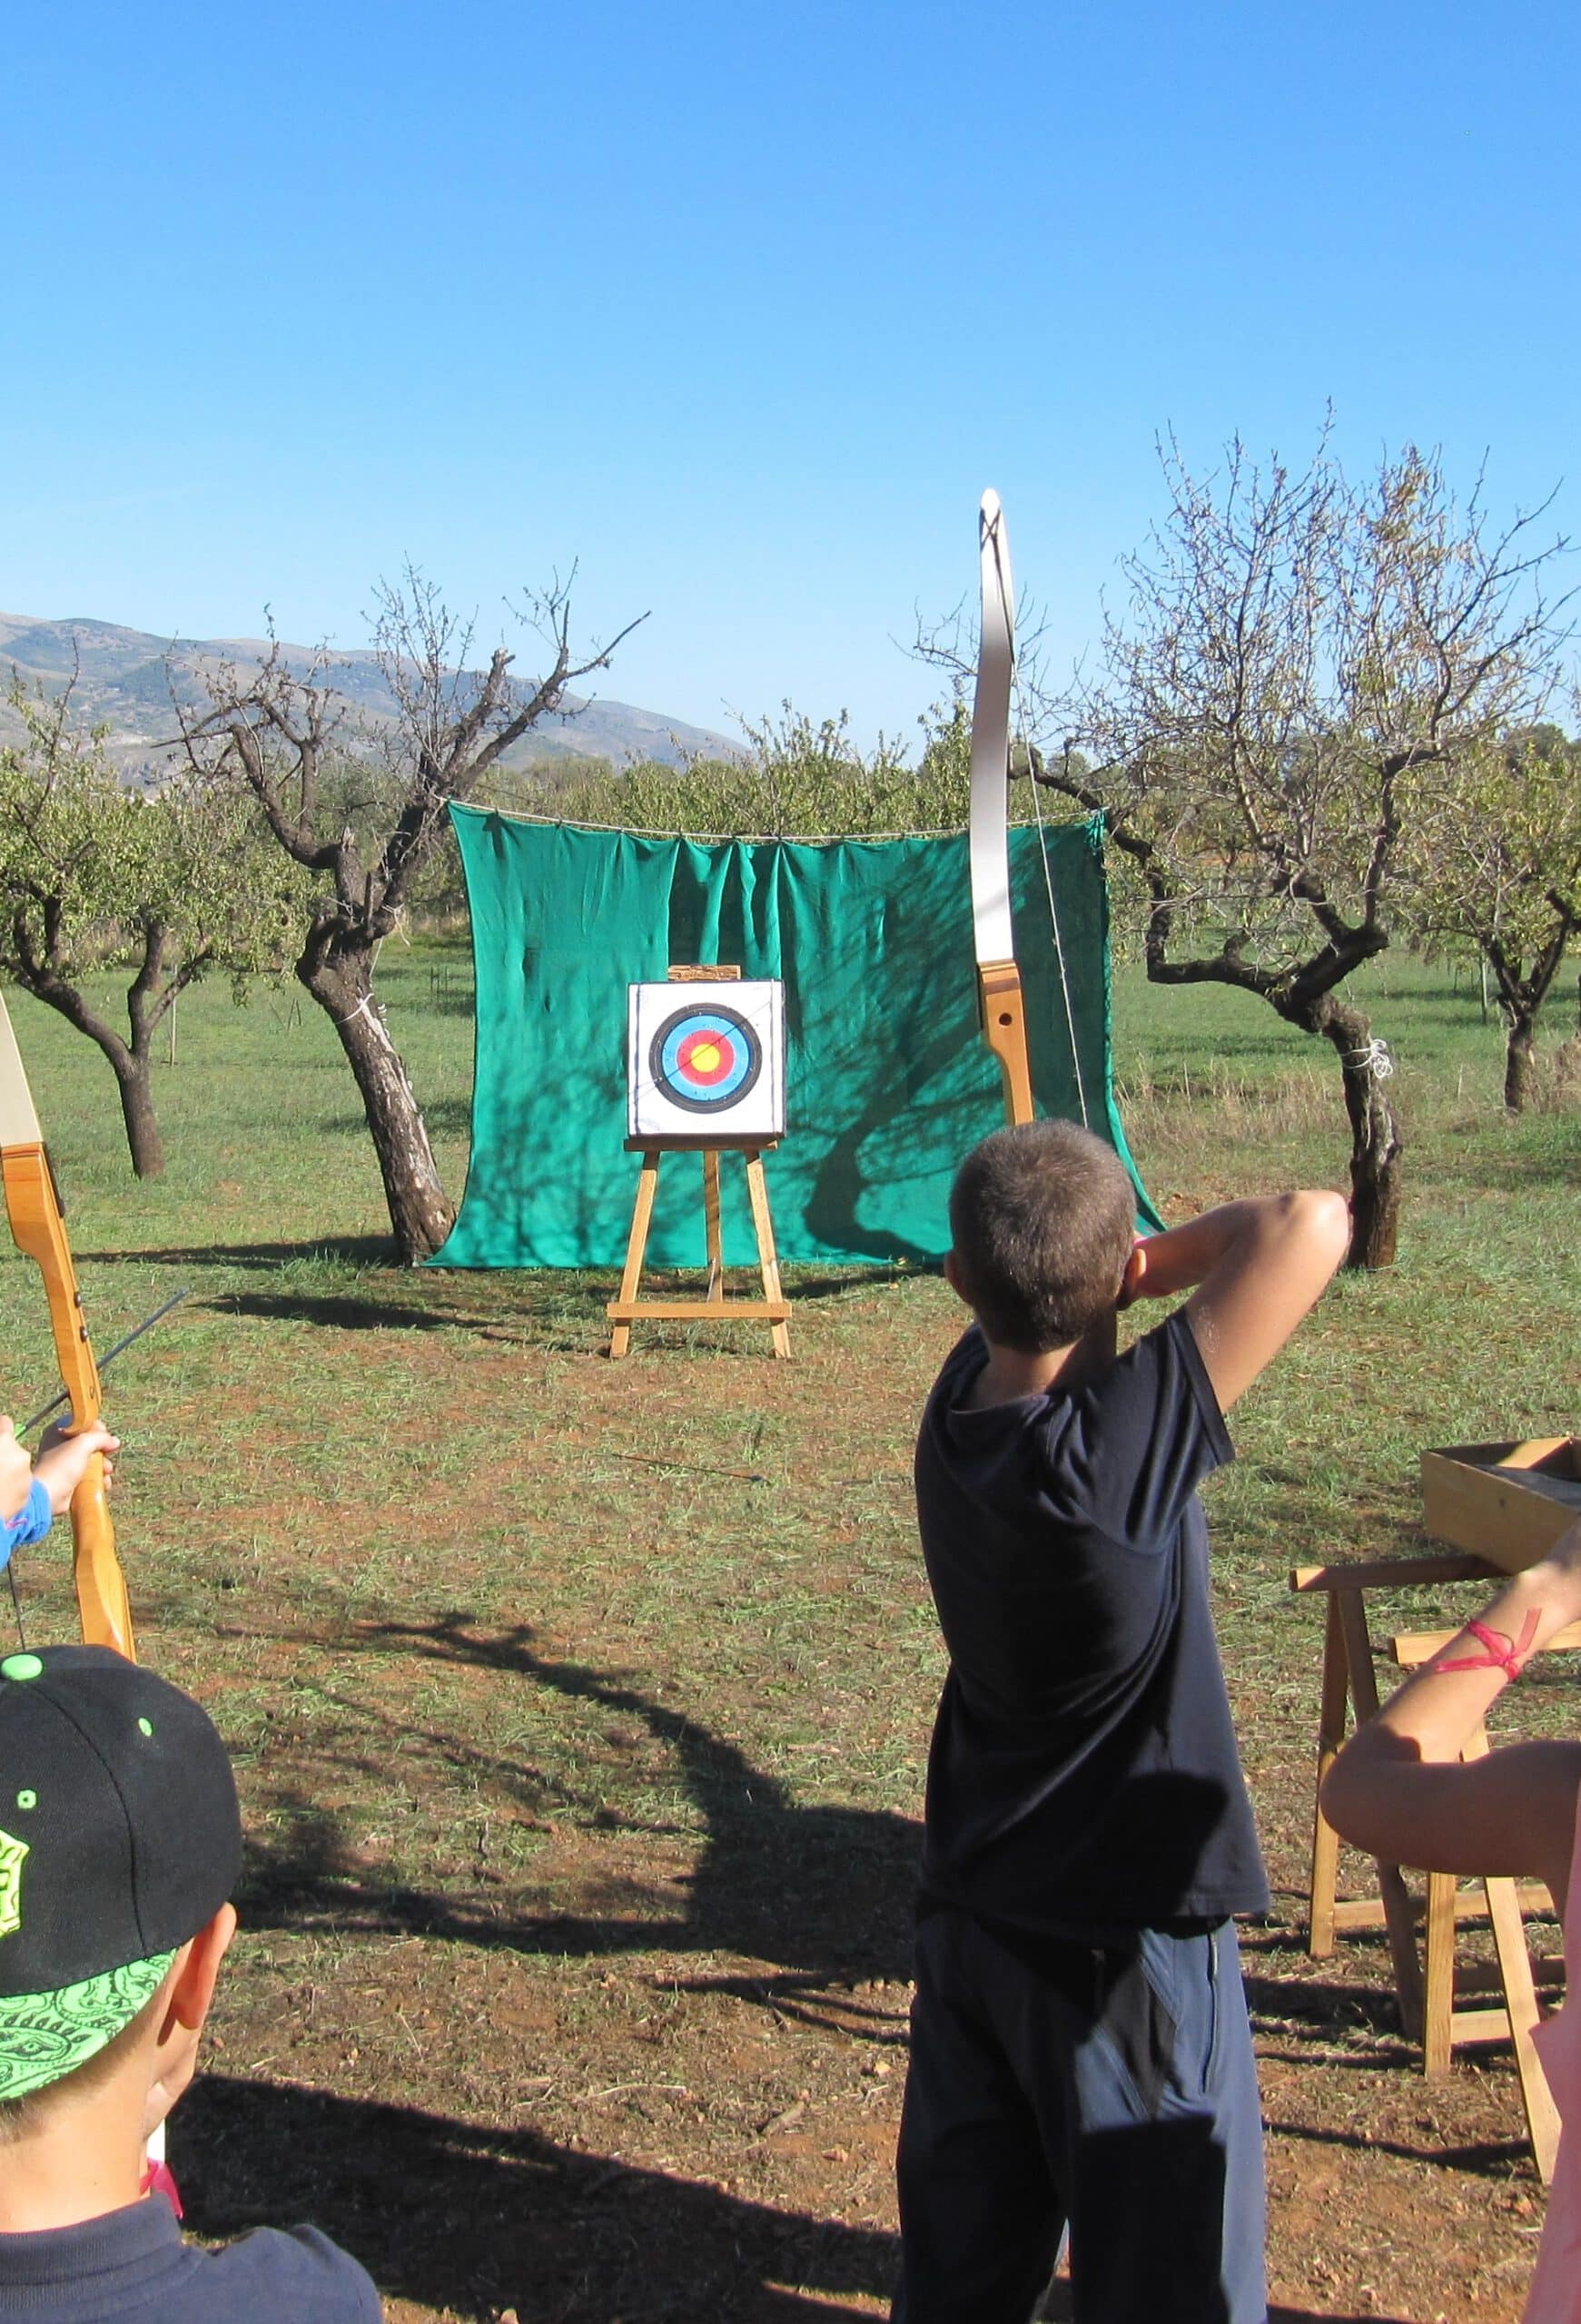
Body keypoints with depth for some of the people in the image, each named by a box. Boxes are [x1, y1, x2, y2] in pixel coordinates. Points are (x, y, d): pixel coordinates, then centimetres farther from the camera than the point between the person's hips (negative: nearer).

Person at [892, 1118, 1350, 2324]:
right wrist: (1163, 1260, -16)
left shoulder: (963, 1397, -7)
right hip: (1124, 1941, -7)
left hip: (972, 1912, 7)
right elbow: (1309, 1226, -28)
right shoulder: (1110, 1452, -28)